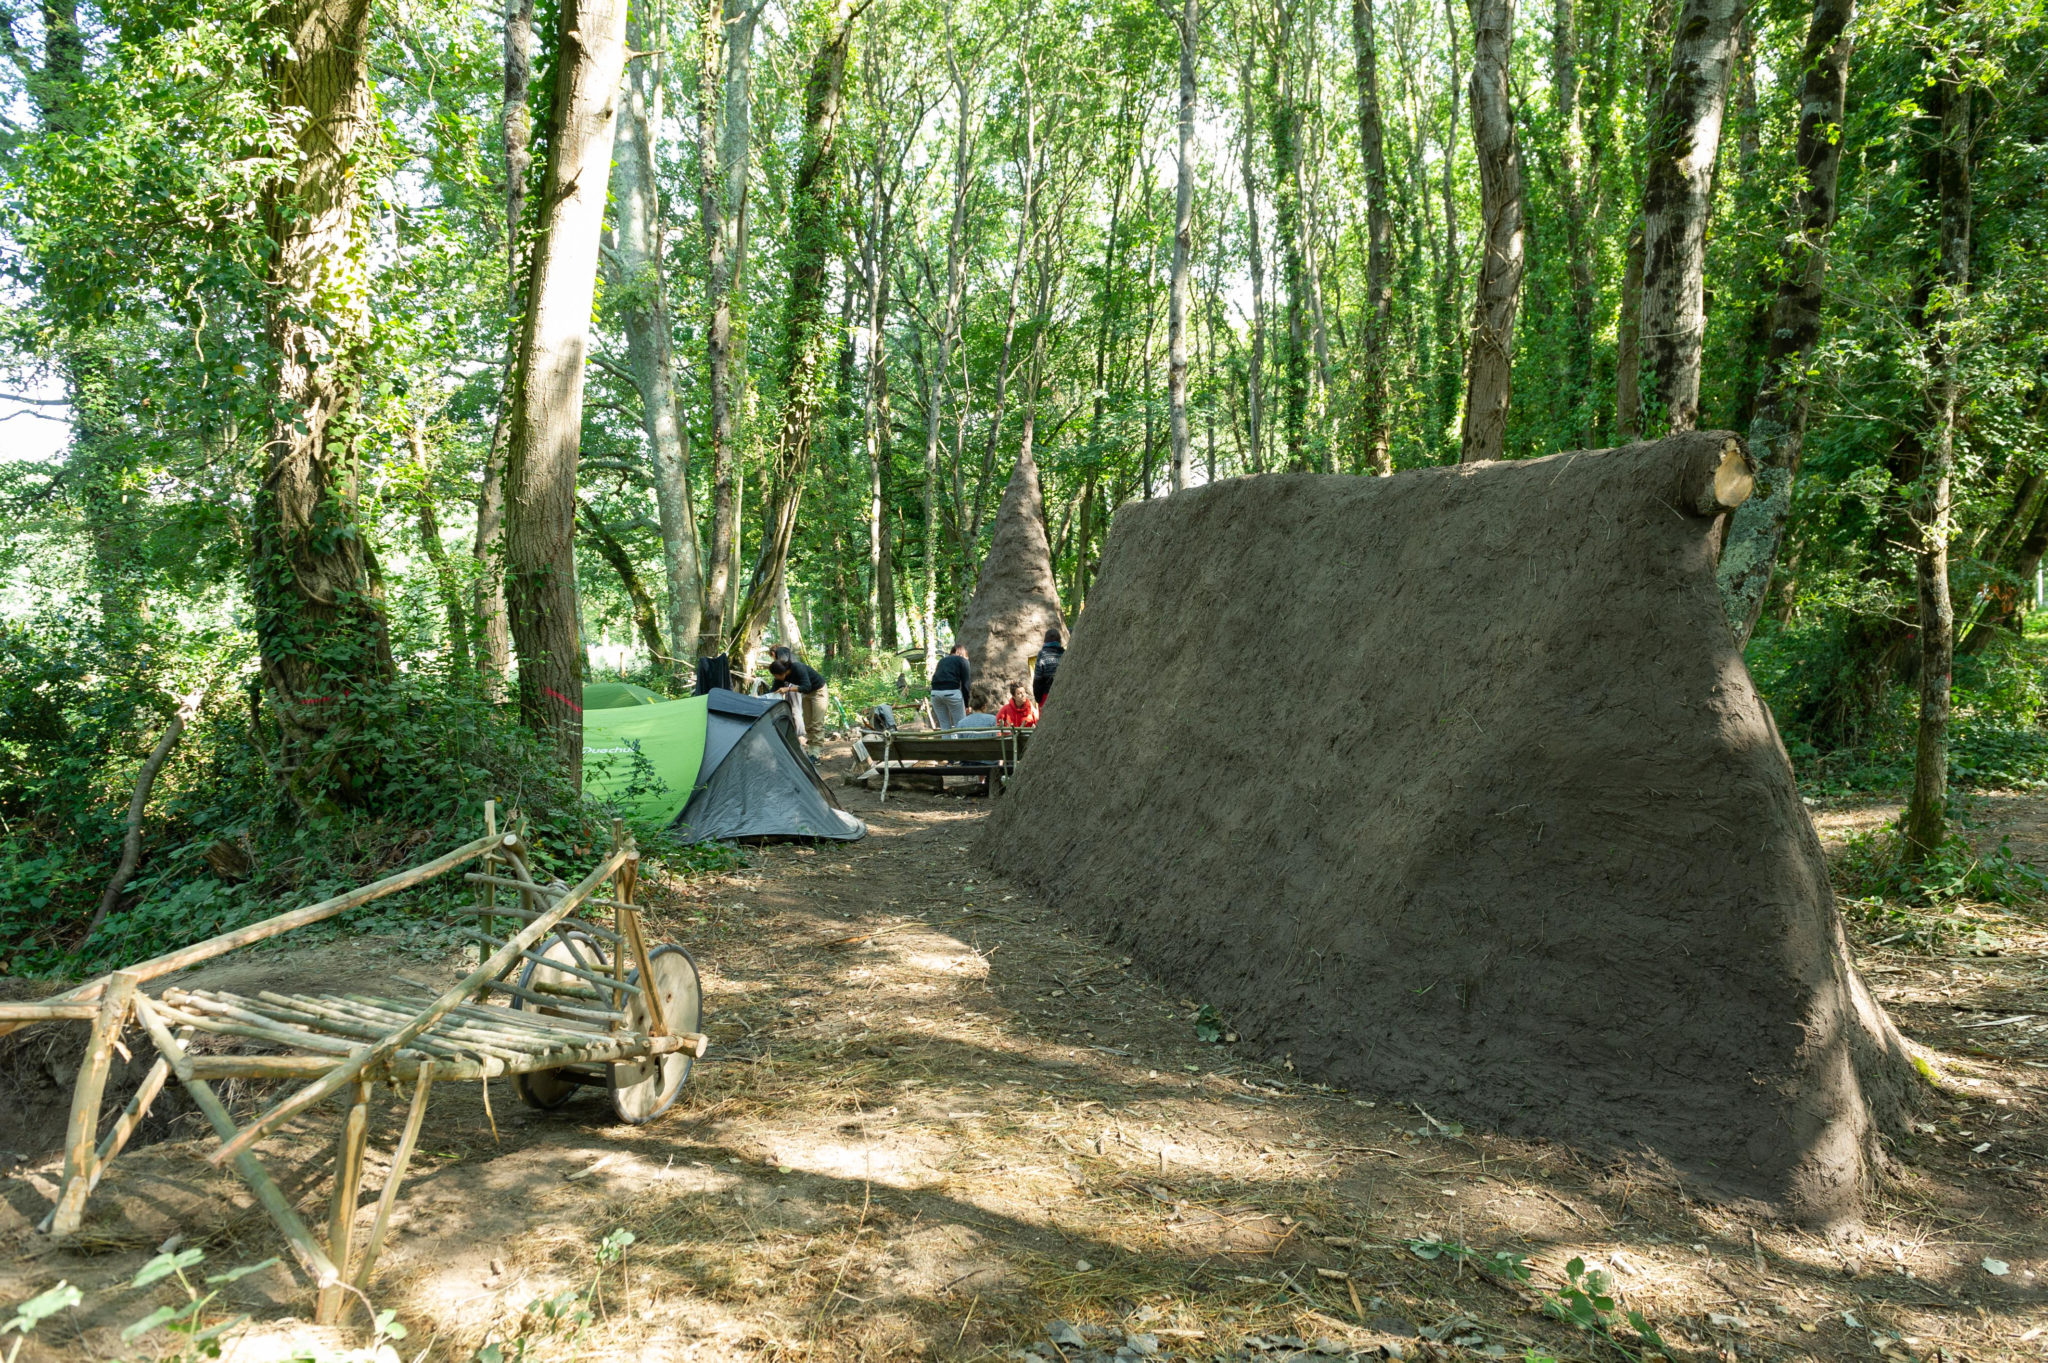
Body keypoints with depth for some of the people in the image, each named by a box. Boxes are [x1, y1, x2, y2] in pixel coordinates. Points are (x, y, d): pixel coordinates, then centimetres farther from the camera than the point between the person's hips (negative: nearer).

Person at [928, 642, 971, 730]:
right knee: (960, 725, 2)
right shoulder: (962, 660, 12)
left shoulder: (942, 660, 27)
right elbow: (966, 684, 4)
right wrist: (967, 704, 8)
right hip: (952, 692, -5)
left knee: (944, 726, 10)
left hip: (935, 692, 5)